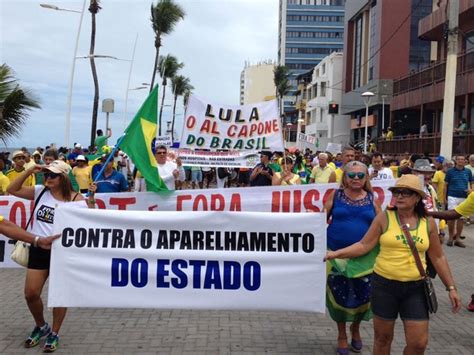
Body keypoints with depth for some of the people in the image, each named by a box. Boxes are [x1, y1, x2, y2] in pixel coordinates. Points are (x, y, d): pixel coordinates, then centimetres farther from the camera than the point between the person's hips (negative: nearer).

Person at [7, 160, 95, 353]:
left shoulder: (76, 198, -7)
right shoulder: (40, 192, 4)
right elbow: (12, 190, 4)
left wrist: (91, 200, -21)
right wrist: (29, 171, -4)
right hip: (38, 249, 4)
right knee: (31, 293, 4)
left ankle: (54, 334, 24)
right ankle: (41, 326, 31)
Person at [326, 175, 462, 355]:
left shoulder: (428, 222, 1)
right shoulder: (384, 218, -5)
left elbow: (438, 257, 8)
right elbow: (364, 245, -6)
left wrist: (451, 287, 7)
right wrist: (336, 253, -16)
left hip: (416, 287, 2)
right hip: (384, 284, -1)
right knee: (382, 338, 11)